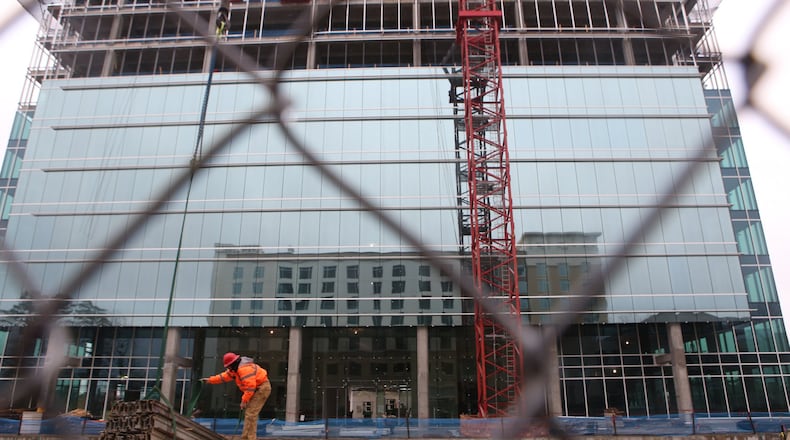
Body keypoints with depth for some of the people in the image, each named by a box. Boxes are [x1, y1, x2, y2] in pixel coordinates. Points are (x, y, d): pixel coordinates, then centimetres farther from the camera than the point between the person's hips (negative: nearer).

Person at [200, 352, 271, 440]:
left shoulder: (244, 369, -23)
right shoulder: (237, 368, 11)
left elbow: (250, 386, -28)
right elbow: (225, 376, 22)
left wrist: (244, 401, -20)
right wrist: (210, 380, 23)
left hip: (262, 388, -11)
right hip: (257, 389, 11)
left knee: (250, 414, -12)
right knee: (249, 414, 14)